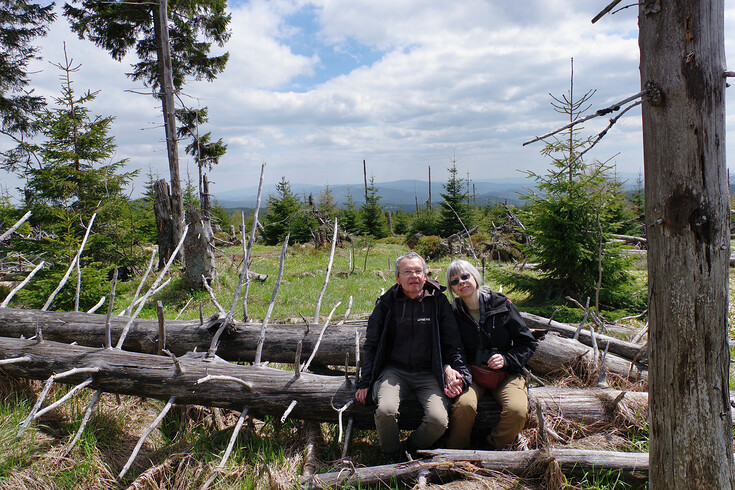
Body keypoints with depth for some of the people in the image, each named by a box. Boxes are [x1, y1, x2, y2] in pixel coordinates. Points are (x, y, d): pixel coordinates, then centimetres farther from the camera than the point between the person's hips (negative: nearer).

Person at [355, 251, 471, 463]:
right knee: (386, 410, -29)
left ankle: (410, 452, 9)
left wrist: (451, 369, -11)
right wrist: (365, 382, 3)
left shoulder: (438, 302, 4)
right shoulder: (386, 303, 4)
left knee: (439, 420, -24)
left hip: (429, 373, 1)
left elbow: (452, 343, 8)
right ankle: (391, 458, 3)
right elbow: (371, 345, 9)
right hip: (394, 371, 0)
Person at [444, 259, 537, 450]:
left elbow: (528, 343, 4)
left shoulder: (502, 305, -1)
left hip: (505, 373, 0)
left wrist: (507, 360, -12)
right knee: (463, 404, -32)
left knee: (517, 410, -28)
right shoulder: (454, 312, 2)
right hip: (471, 372, 0)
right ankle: (456, 454, -6)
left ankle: (495, 449, 1)